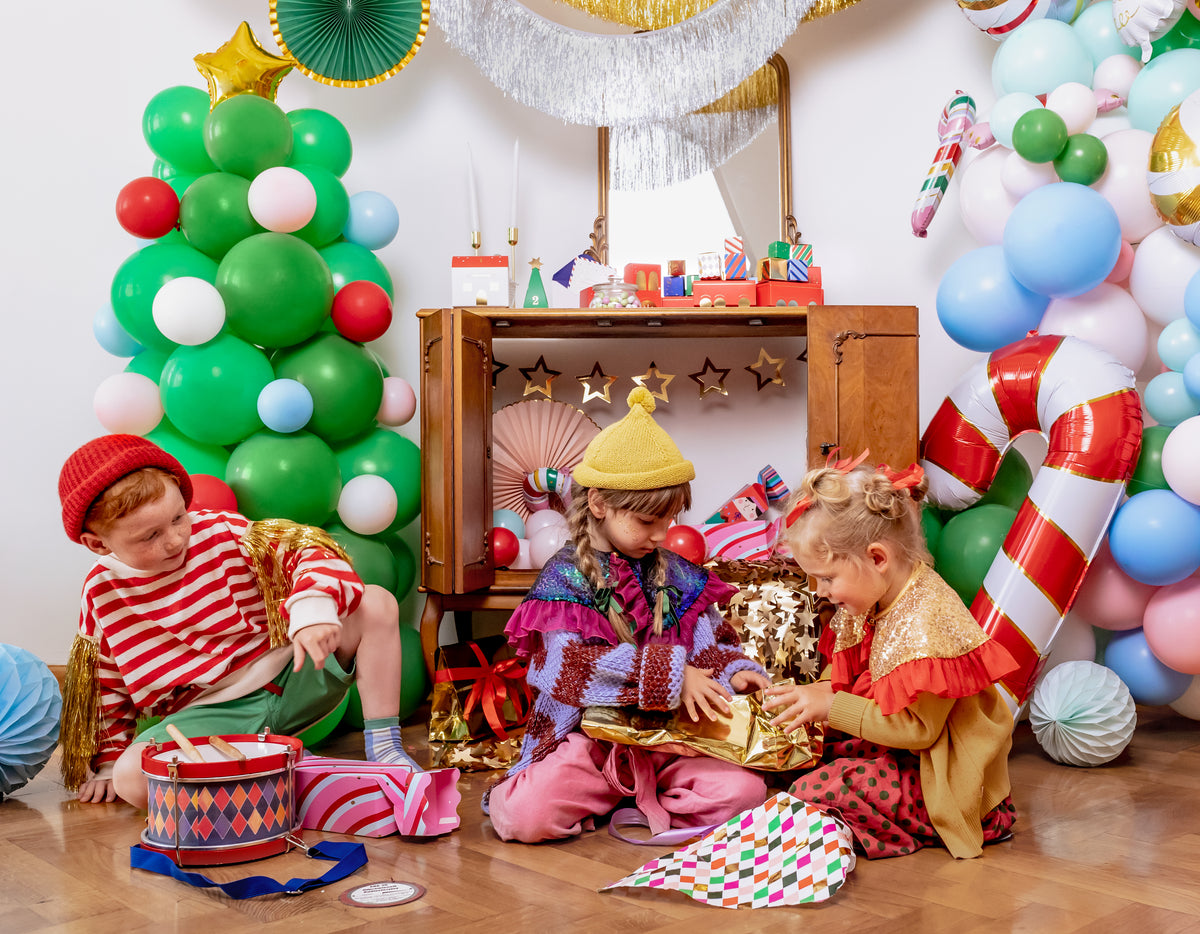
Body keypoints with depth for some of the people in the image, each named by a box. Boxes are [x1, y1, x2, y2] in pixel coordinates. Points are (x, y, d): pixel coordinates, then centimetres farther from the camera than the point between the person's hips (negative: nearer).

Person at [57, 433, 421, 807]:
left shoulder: (221, 532, -8)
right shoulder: (101, 593, -4)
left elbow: (307, 549, -13)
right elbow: (104, 685, 9)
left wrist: (312, 609, -33)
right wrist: (108, 761, 8)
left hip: (289, 678, 1)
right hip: (210, 714, -1)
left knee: (376, 604, -16)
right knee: (131, 777, -31)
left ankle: (383, 746, -10)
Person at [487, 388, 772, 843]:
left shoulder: (677, 574, 11)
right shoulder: (564, 577, -6)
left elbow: (708, 643, 16)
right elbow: (569, 666, -19)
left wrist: (733, 672, -8)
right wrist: (670, 675, -24)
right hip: (588, 737, -4)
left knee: (743, 789, -21)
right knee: (521, 816, -27)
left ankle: (637, 804, 1)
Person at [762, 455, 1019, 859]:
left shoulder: (927, 623, -27)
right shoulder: (870, 601, 3)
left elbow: (918, 730, -24)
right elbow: (846, 666, 18)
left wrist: (832, 706, -22)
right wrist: (823, 690, -5)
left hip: (945, 781, -10)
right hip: (904, 754, 10)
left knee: (815, 792, -23)